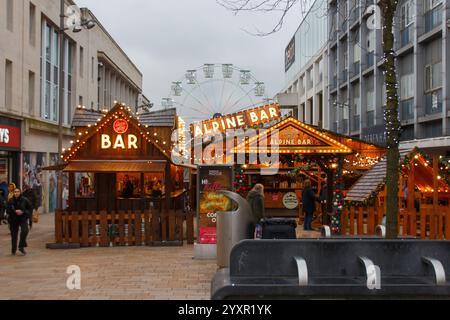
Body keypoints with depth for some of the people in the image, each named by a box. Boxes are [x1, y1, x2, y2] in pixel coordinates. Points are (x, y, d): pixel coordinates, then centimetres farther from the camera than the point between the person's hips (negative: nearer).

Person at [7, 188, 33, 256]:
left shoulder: (24, 200, -4)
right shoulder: (11, 201, -1)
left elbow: (30, 209, 2)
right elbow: (8, 210, -1)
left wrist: (23, 212, -13)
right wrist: (15, 211, -17)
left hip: (23, 218, -1)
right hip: (13, 219, 1)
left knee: (25, 230, -24)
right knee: (14, 234, 5)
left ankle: (21, 247, -10)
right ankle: (13, 250, 21)